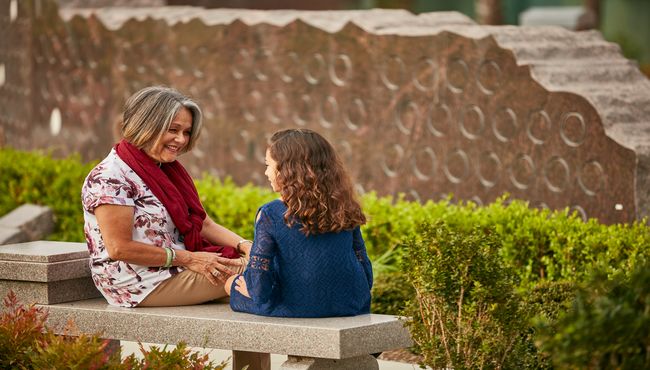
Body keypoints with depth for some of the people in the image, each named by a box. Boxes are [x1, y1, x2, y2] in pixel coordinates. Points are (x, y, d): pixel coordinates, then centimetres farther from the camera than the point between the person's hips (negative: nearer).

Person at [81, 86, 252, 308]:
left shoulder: (167, 170, 15)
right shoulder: (110, 178, -16)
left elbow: (204, 225, 13)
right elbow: (120, 248, -21)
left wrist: (244, 246, -7)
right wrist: (188, 259, -19)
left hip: (176, 270, 10)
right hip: (140, 285, -10)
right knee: (247, 269, -18)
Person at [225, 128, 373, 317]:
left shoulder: (270, 215, -15)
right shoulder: (343, 210, -1)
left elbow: (259, 284, -15)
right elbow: (364, 269, 4)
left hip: (296, 309, -5)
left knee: (232, 283, 23)